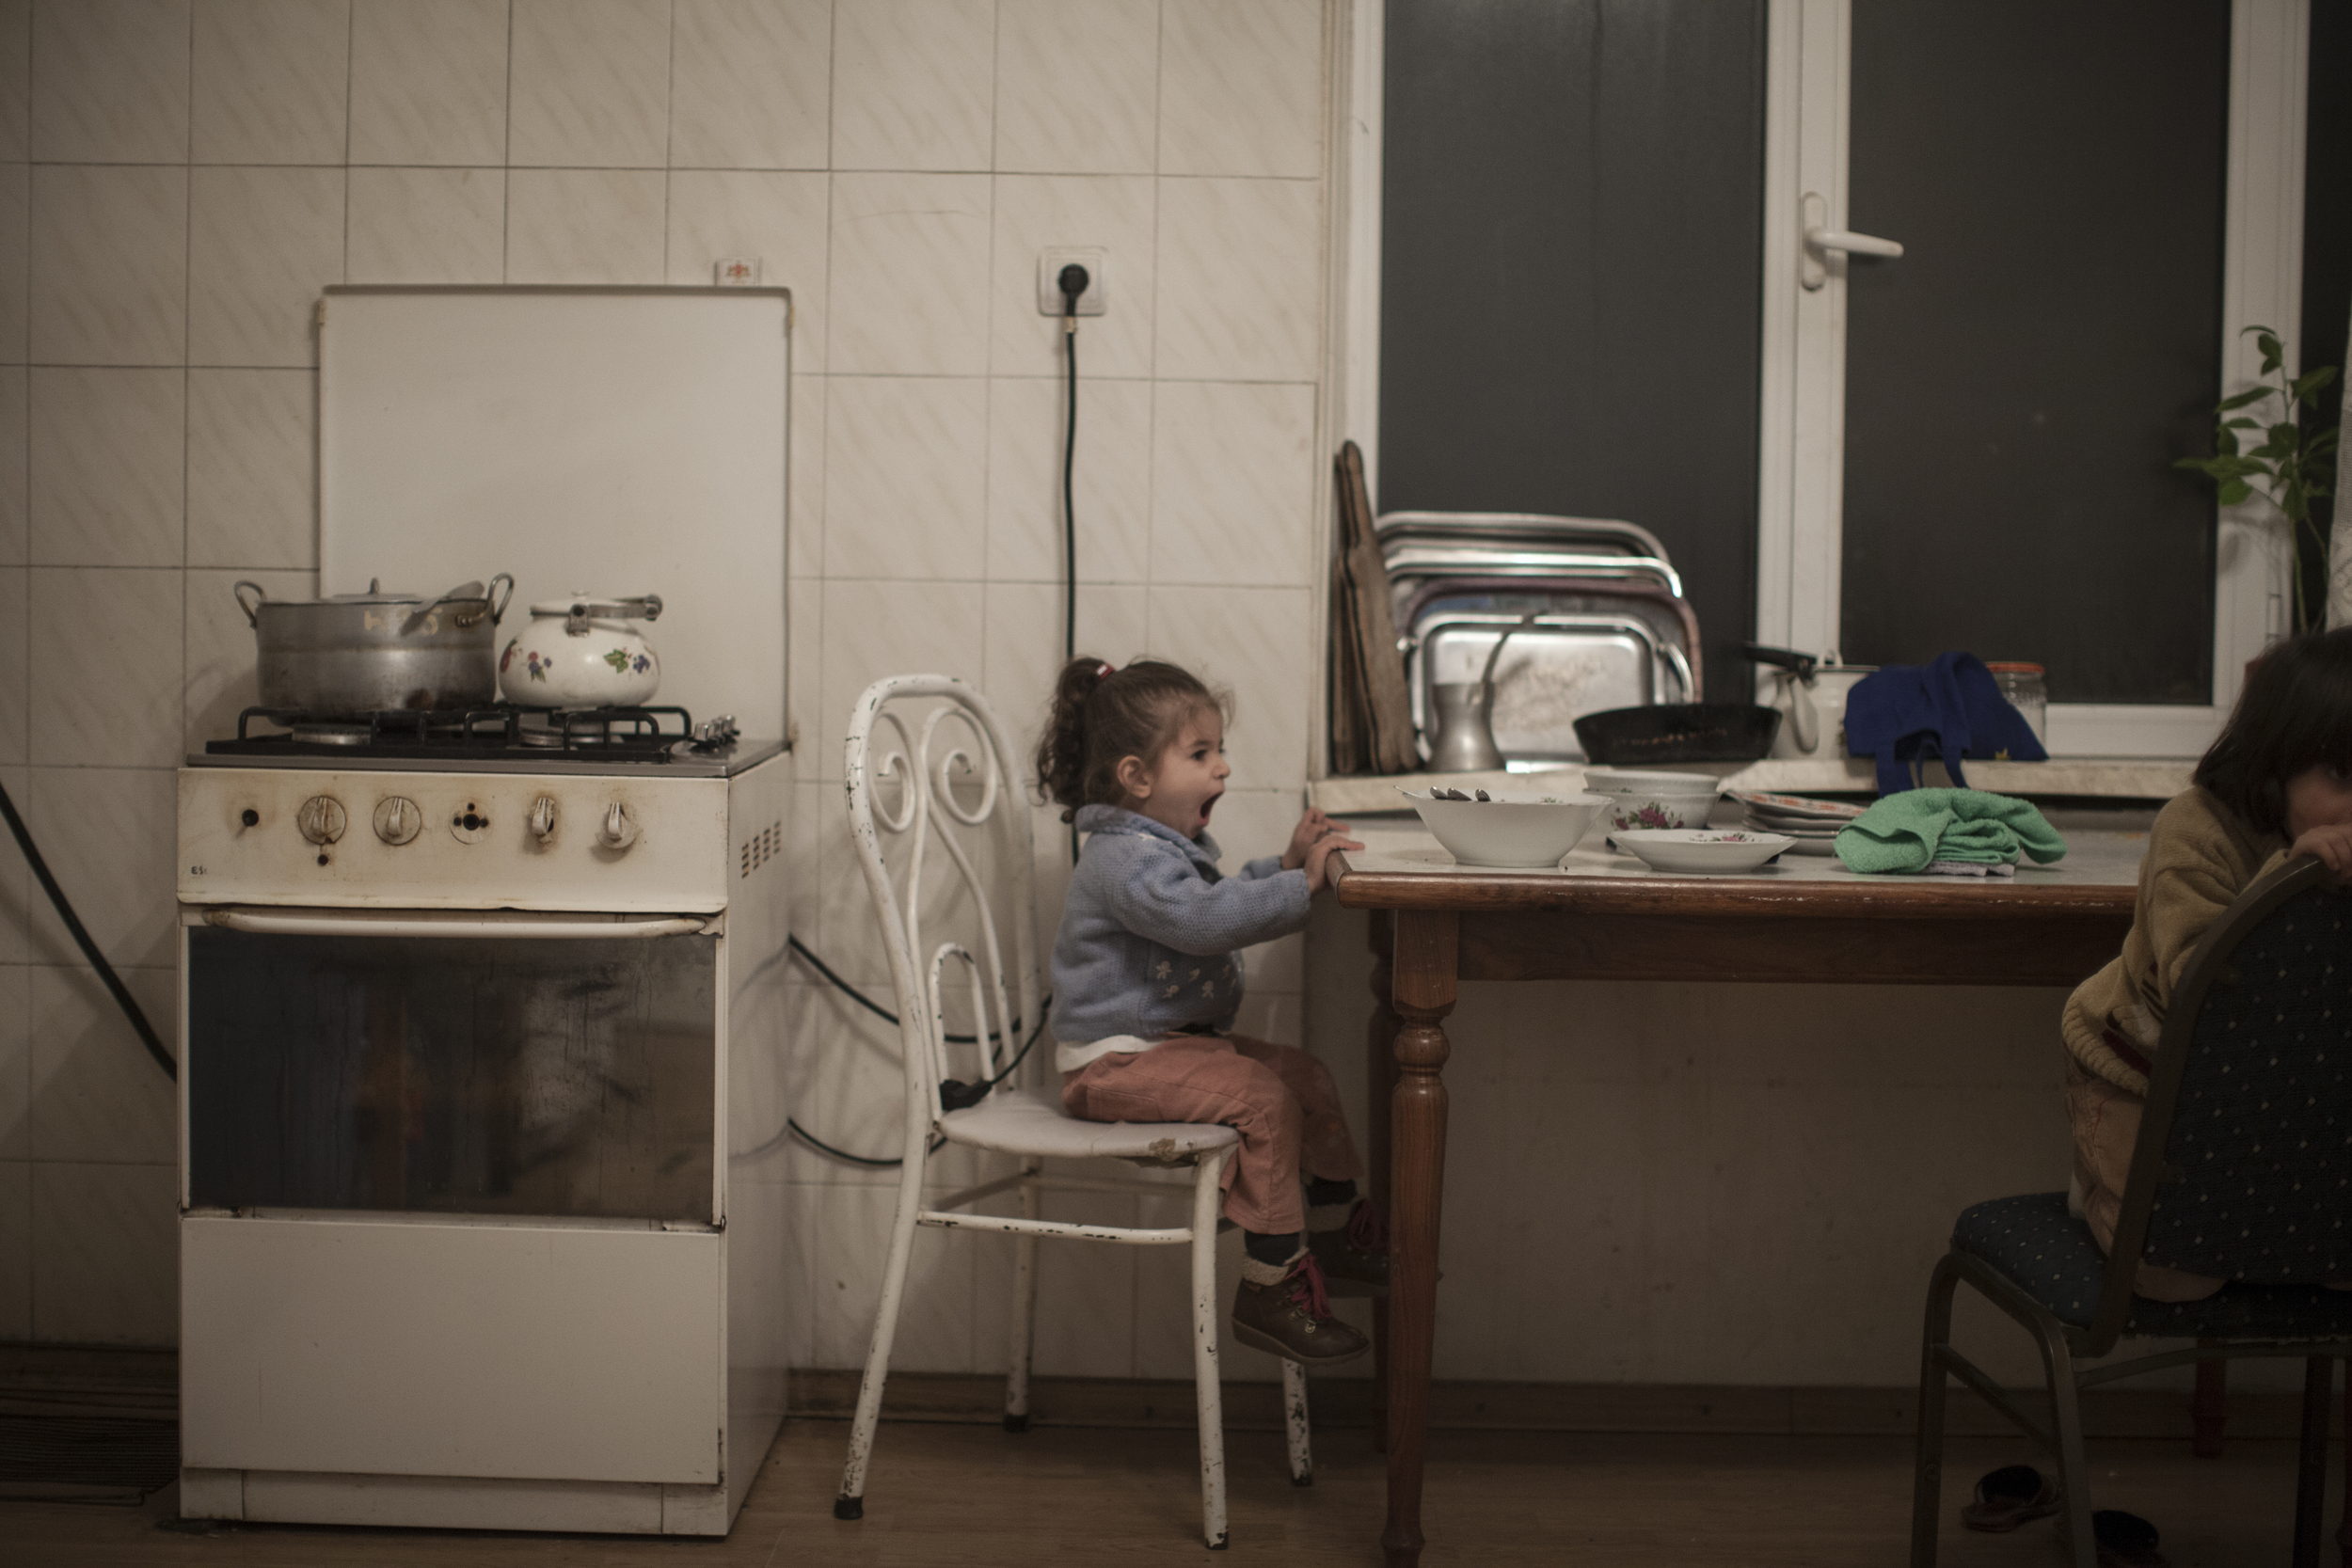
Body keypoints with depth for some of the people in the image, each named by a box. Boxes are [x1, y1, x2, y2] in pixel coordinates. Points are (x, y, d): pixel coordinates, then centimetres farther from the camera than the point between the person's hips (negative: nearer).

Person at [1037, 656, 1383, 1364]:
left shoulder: (1170, 845, 16)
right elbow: (1204, 918, -36)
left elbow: (1224, 899, 31)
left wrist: (1283, 863, 14)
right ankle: (1270, 1291, -20)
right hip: (1115, 1059, -11)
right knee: (1263, 1099, -25)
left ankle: (1338, 1236, 18)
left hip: (1171, 1039, 11)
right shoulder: (1126, 859, -21)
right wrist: (1302, 884, -32)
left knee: (1307, 1075, 8)